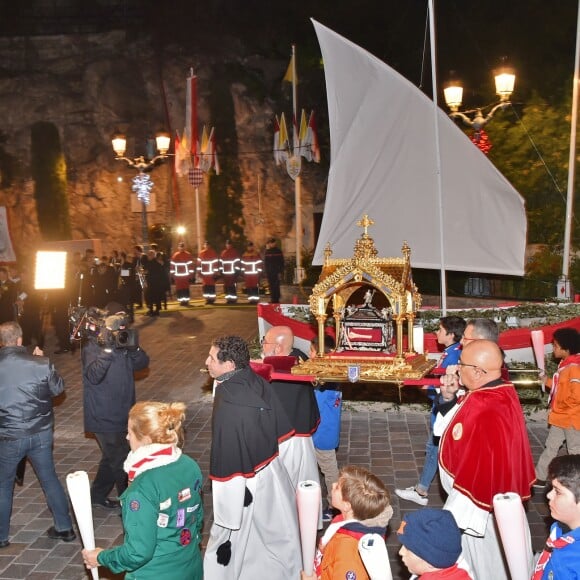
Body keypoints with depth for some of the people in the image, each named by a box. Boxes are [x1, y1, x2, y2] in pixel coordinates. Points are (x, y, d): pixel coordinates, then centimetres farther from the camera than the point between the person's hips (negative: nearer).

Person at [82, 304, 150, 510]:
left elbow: (142, 363, 0)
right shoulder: (92, 347, -17)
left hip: (122, 415, 8)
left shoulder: (123, 343, 5)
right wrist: (108, 349, -41)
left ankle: (97, 495, 39)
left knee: (112, 458, 22)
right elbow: (94, 375, -33)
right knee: (122, 464, -3)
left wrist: (134, 348, -19)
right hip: (105, 418, -8)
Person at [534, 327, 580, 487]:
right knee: (550, 447, 16)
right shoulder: (565, 364, 7)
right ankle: (540, 478, 26)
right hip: (560, 417, 10)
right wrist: (547, 382, 9)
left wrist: (560, 404, -16)